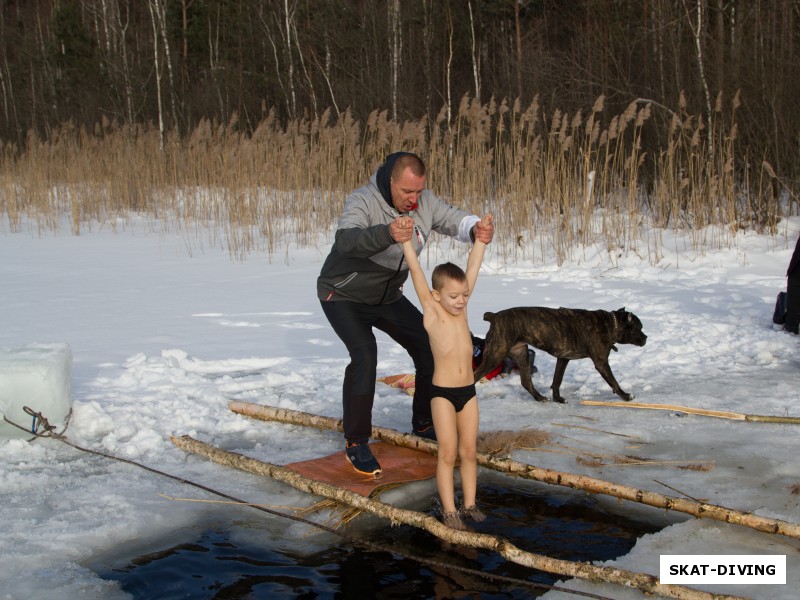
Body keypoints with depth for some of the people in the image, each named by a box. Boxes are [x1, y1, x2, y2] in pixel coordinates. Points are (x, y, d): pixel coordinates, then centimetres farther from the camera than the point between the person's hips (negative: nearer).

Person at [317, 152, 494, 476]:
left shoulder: (424, 201, -10)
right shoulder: (363, 200, -31)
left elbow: (453, 218, -15)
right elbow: (346, 239, -48)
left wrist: (476, 228, -40)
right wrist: (387, 233, -68)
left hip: (388, 296, 7)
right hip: (344, 295, -7)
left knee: (429, 347, 3)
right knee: (364, 355, -26)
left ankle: (424, 424, 23)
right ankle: (356, 442, -13)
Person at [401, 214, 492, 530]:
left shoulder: (461, 308, 4)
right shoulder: (431, 313, -8)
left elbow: (473, 266, 6)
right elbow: (415, 270, -15)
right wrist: (406, 237, -19)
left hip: (468, 391, 5)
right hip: (442, 393, -5)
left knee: (469, 451, 11)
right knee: (448, 453, 0)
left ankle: (470, 504, 22)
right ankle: (449, 509, 9)